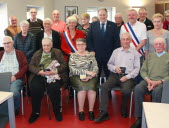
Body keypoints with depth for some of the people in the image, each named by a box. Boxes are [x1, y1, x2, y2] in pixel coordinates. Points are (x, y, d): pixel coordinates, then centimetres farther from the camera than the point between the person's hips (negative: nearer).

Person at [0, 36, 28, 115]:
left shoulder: (19, 53, 14)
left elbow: (25, 66, 4)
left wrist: (15, 76, -9)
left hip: (15, 79, -2)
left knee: (14, 92, -32)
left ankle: (15, 110, -3)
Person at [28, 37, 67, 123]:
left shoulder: (58, 52, 15)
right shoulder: (37, 53, 20)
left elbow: (64, 65, 4)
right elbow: (31, 66, 8)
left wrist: (55, 71, -13)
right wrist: (39, 71, -11)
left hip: (54, 75, -1)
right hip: (39, 75, 2)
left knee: (54, 88, -32)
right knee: (34, 88, -27)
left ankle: (57, 111, -11)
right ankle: (35, 112, -9)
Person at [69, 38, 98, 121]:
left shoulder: (90, 55, 11)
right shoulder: (73, 56, 8)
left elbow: (95, 68, 3)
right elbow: (72, 69, -5)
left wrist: (89, 76, -14)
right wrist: (86, 71, -13)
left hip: (90, 76, 1)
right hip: (76, 77, -1)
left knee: (91, 86, -29)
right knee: (82, 87, -31)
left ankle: (91, 110, -16)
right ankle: (81, 111, -16)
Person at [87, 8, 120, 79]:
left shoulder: (113, 25, 4)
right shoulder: (93, 25, 7)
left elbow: (116, 40, 2)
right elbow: (89, 39, 5)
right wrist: (91, 51, -5)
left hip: (109, 55, 0)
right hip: (96, 54, 1)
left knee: (109, 75, 5)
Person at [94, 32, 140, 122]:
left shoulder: (135, 53, 9)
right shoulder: (116, 51, 18)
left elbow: (137, 68, 2)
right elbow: (109, 64, 19)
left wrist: (127, 77, -12)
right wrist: (115, 68, -4)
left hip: (128, 77, -2)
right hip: (115, 75, 3)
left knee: (126, 90, -33)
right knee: (104, 87, -25)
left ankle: (124, 110, -3)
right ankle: (104, 113, -22)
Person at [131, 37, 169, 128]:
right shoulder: (149, 56, 21)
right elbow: (143, 70, 14)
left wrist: (159, 82, -13)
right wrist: (148, 80, -5)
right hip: (148, 80, 3)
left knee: (156, 91, -37)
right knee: (138, 89, -28)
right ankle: (139, 118, -23)